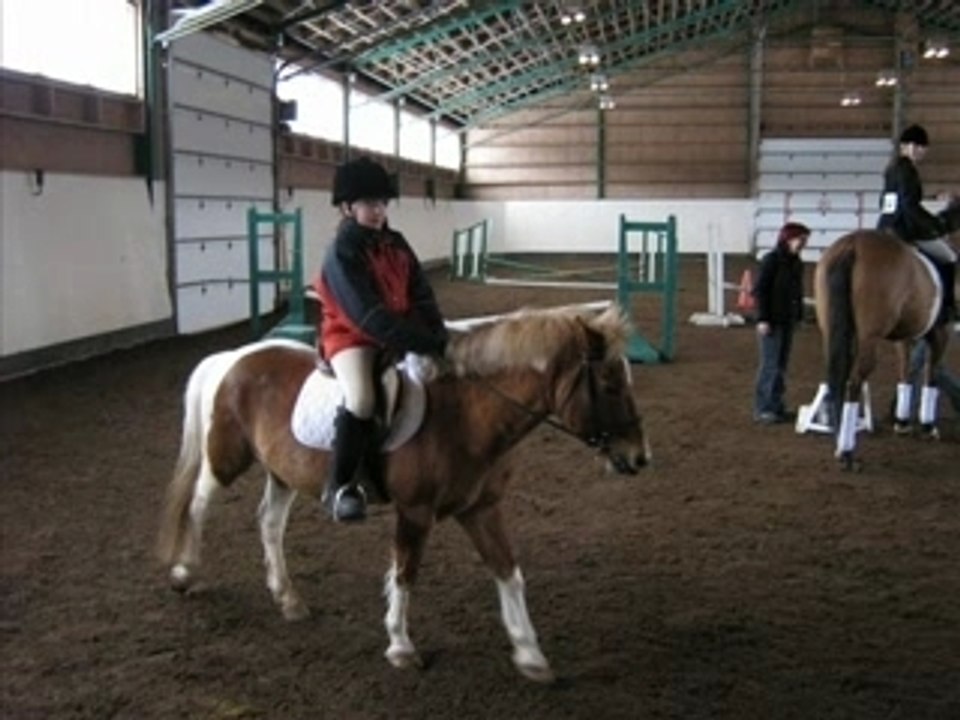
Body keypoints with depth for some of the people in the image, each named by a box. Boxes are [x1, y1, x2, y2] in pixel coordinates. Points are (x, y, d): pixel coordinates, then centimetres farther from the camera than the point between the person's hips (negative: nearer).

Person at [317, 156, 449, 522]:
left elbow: (421, 295, 5)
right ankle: (339, 486, -18)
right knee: (362, 399, -34)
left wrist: (438, 337, -13)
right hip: (351, 336, -8)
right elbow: (370, 316, -26)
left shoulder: (396, 244, 7)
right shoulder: (342, 253, -17)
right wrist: (425, 344, -30)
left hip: (398, 335, 8)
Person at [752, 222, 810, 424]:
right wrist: (762, 319, -18)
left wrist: (799, 315, 13)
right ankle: (762, 409, 2)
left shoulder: (797, 263, 10)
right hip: (772, 322, -8)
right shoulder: (771, 260, -12)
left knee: (782, 365, 12)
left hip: (788, 321, 8)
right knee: (770, 365, -5)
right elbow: (760, 291, -14)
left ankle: (776, 405, 20)